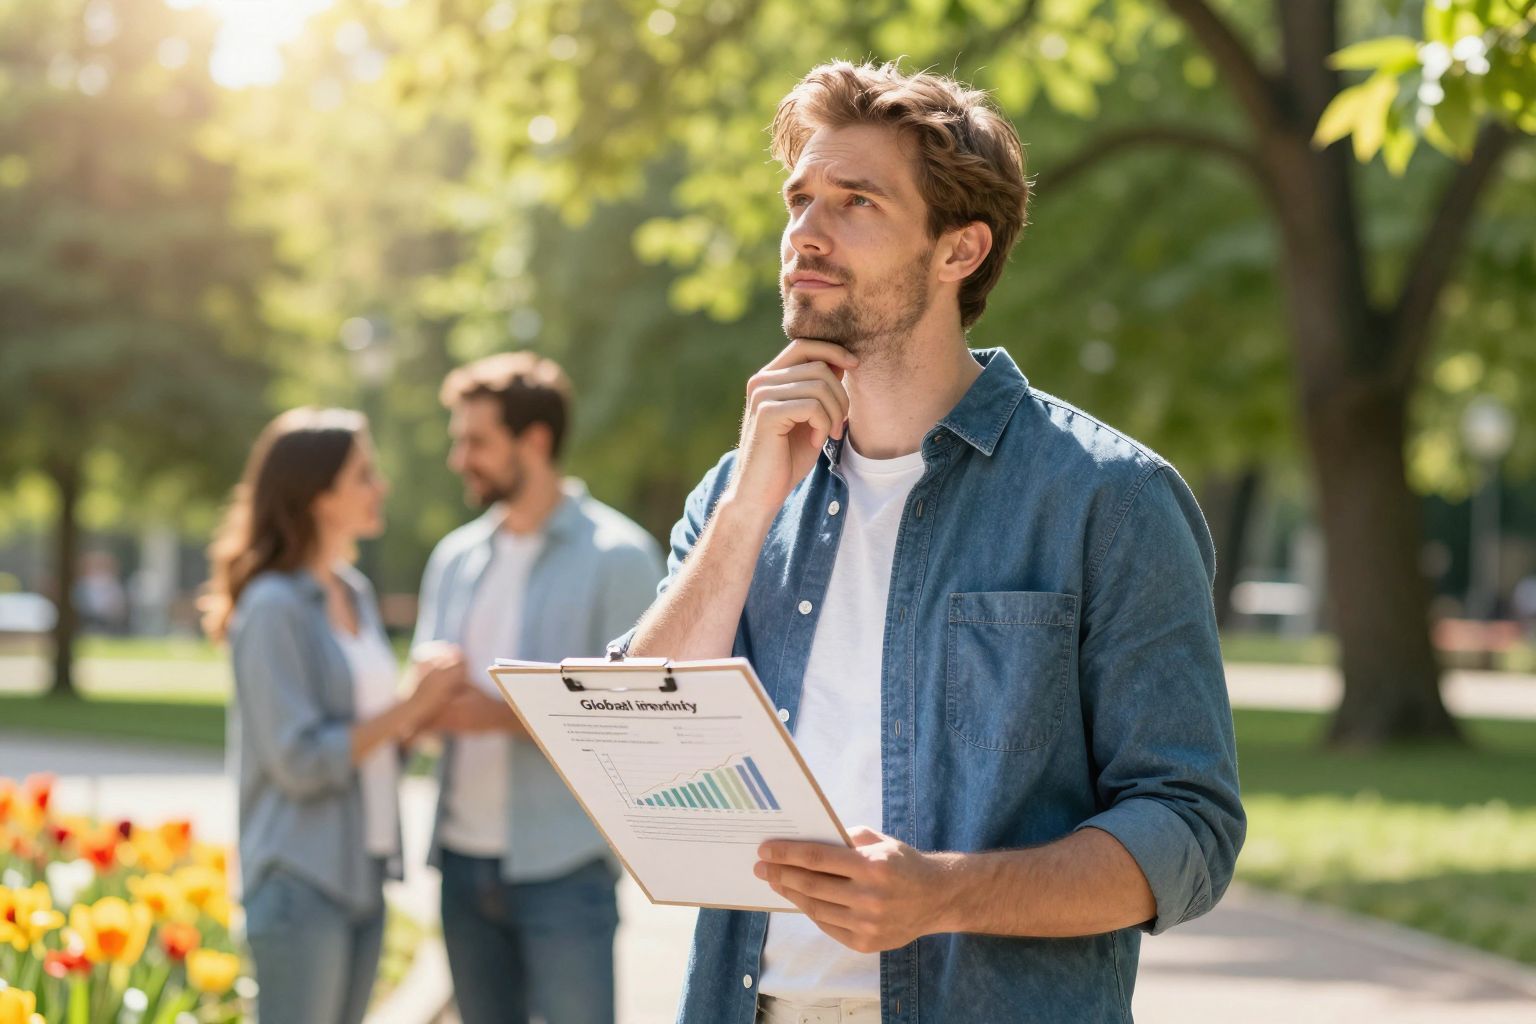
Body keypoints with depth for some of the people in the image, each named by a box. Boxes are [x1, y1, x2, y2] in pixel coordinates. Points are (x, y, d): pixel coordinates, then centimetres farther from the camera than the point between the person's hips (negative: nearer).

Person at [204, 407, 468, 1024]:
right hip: (300, 881, -8)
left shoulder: (355, 593, 12)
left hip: (362, 874, 8)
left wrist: (427, 705, -2)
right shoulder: (274, 607, -13)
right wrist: (412, 707, -16)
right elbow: (299, 761, -18)